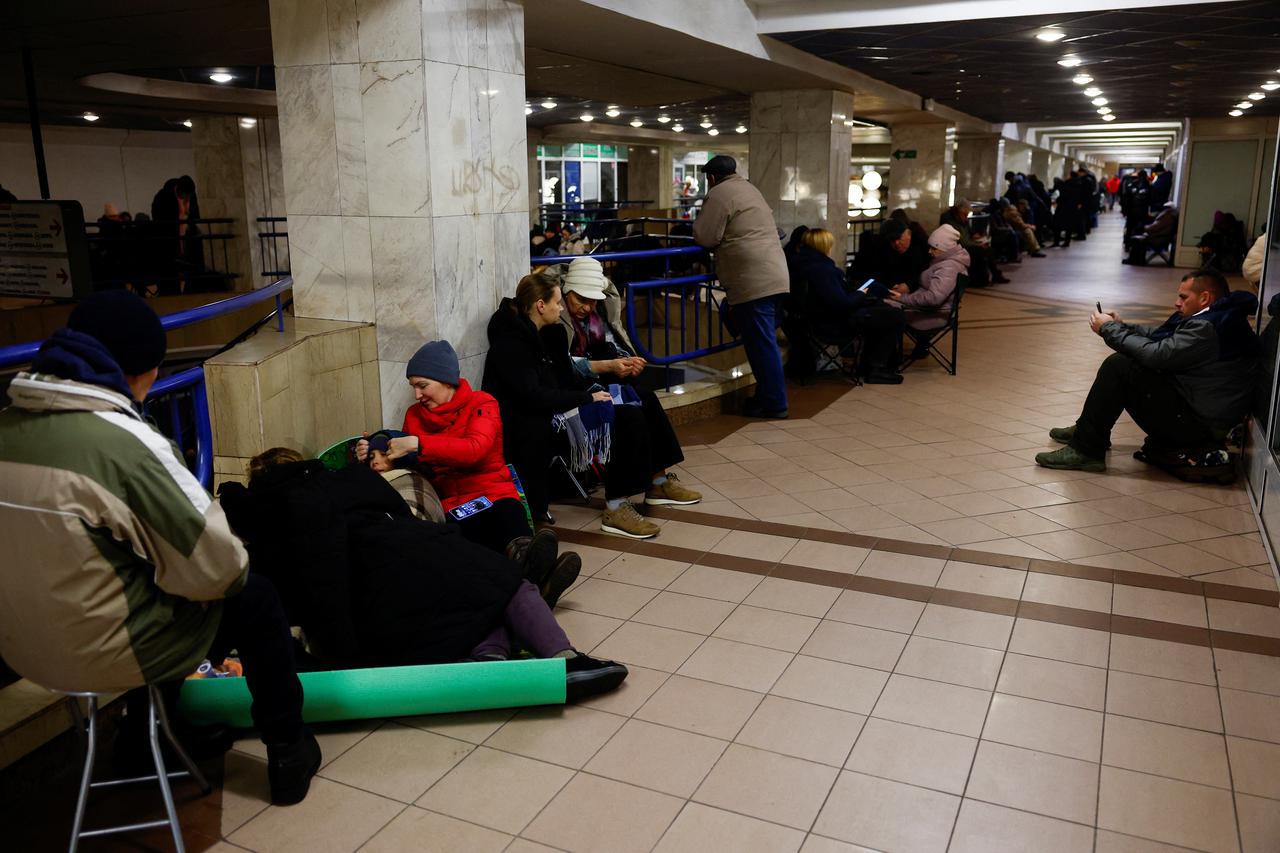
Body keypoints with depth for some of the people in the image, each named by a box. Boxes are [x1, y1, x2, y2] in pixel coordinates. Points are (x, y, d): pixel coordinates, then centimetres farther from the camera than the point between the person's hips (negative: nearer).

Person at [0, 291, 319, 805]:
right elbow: (213, 566, -22)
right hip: (105, 649, -7)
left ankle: (145, 729, 42)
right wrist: (235, 568, 1)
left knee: (152, 582, 32)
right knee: (255, 599, 13)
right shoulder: (123, 440, -25)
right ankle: (287, 753, 23)